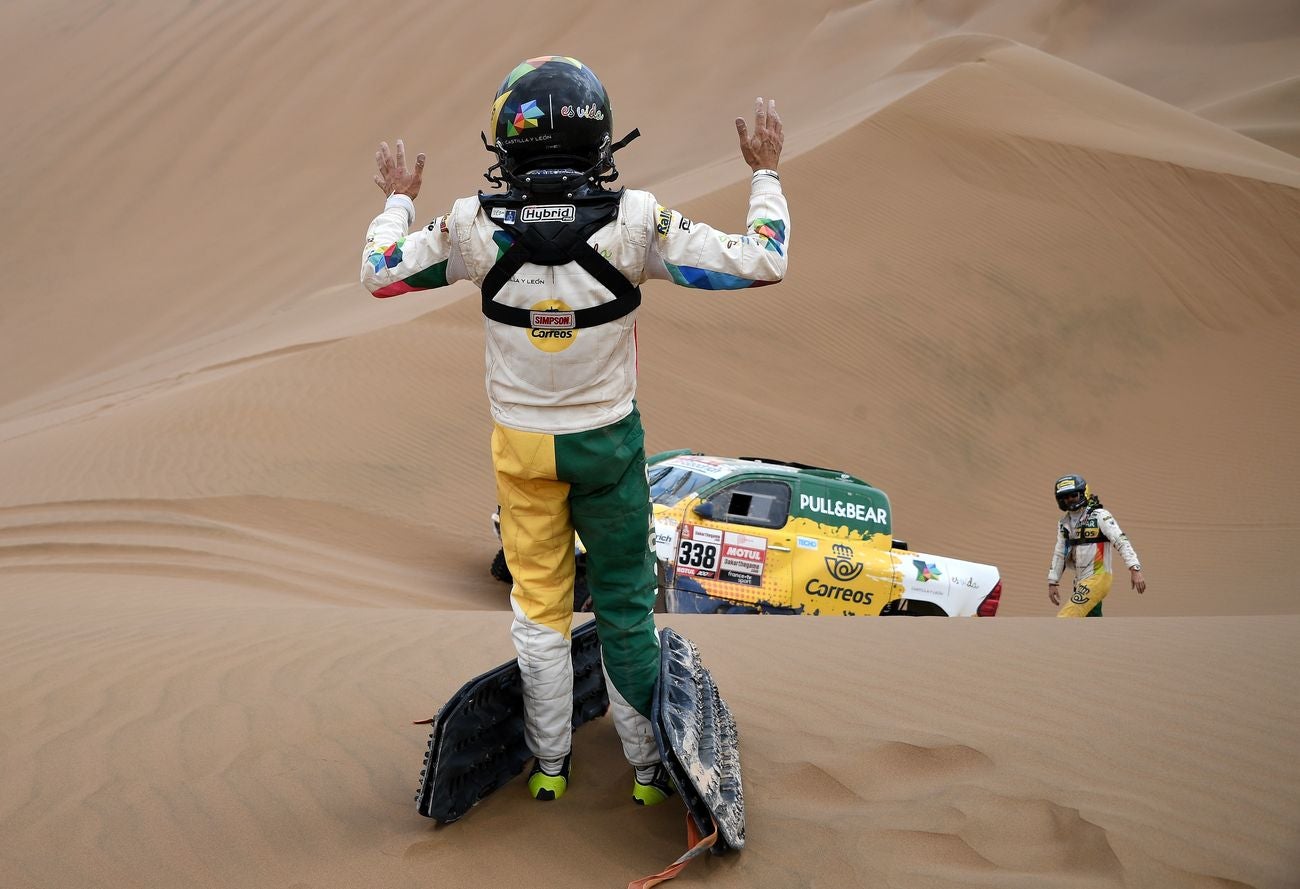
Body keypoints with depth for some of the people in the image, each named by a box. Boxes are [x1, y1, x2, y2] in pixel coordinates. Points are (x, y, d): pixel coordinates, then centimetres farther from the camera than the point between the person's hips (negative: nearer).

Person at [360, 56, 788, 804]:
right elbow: (762, 264, -16)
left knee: (538, 607, 16)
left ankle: (549, 764, 25)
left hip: (522, 445, 1)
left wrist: (400, 200, 16)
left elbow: (379, 274, -1)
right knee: (626, 607, 14)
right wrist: (766, 173, -2)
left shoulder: (478, 225, -16)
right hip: (608, 441, -1)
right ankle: (650, 764, 22)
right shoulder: (634, 221, -21)